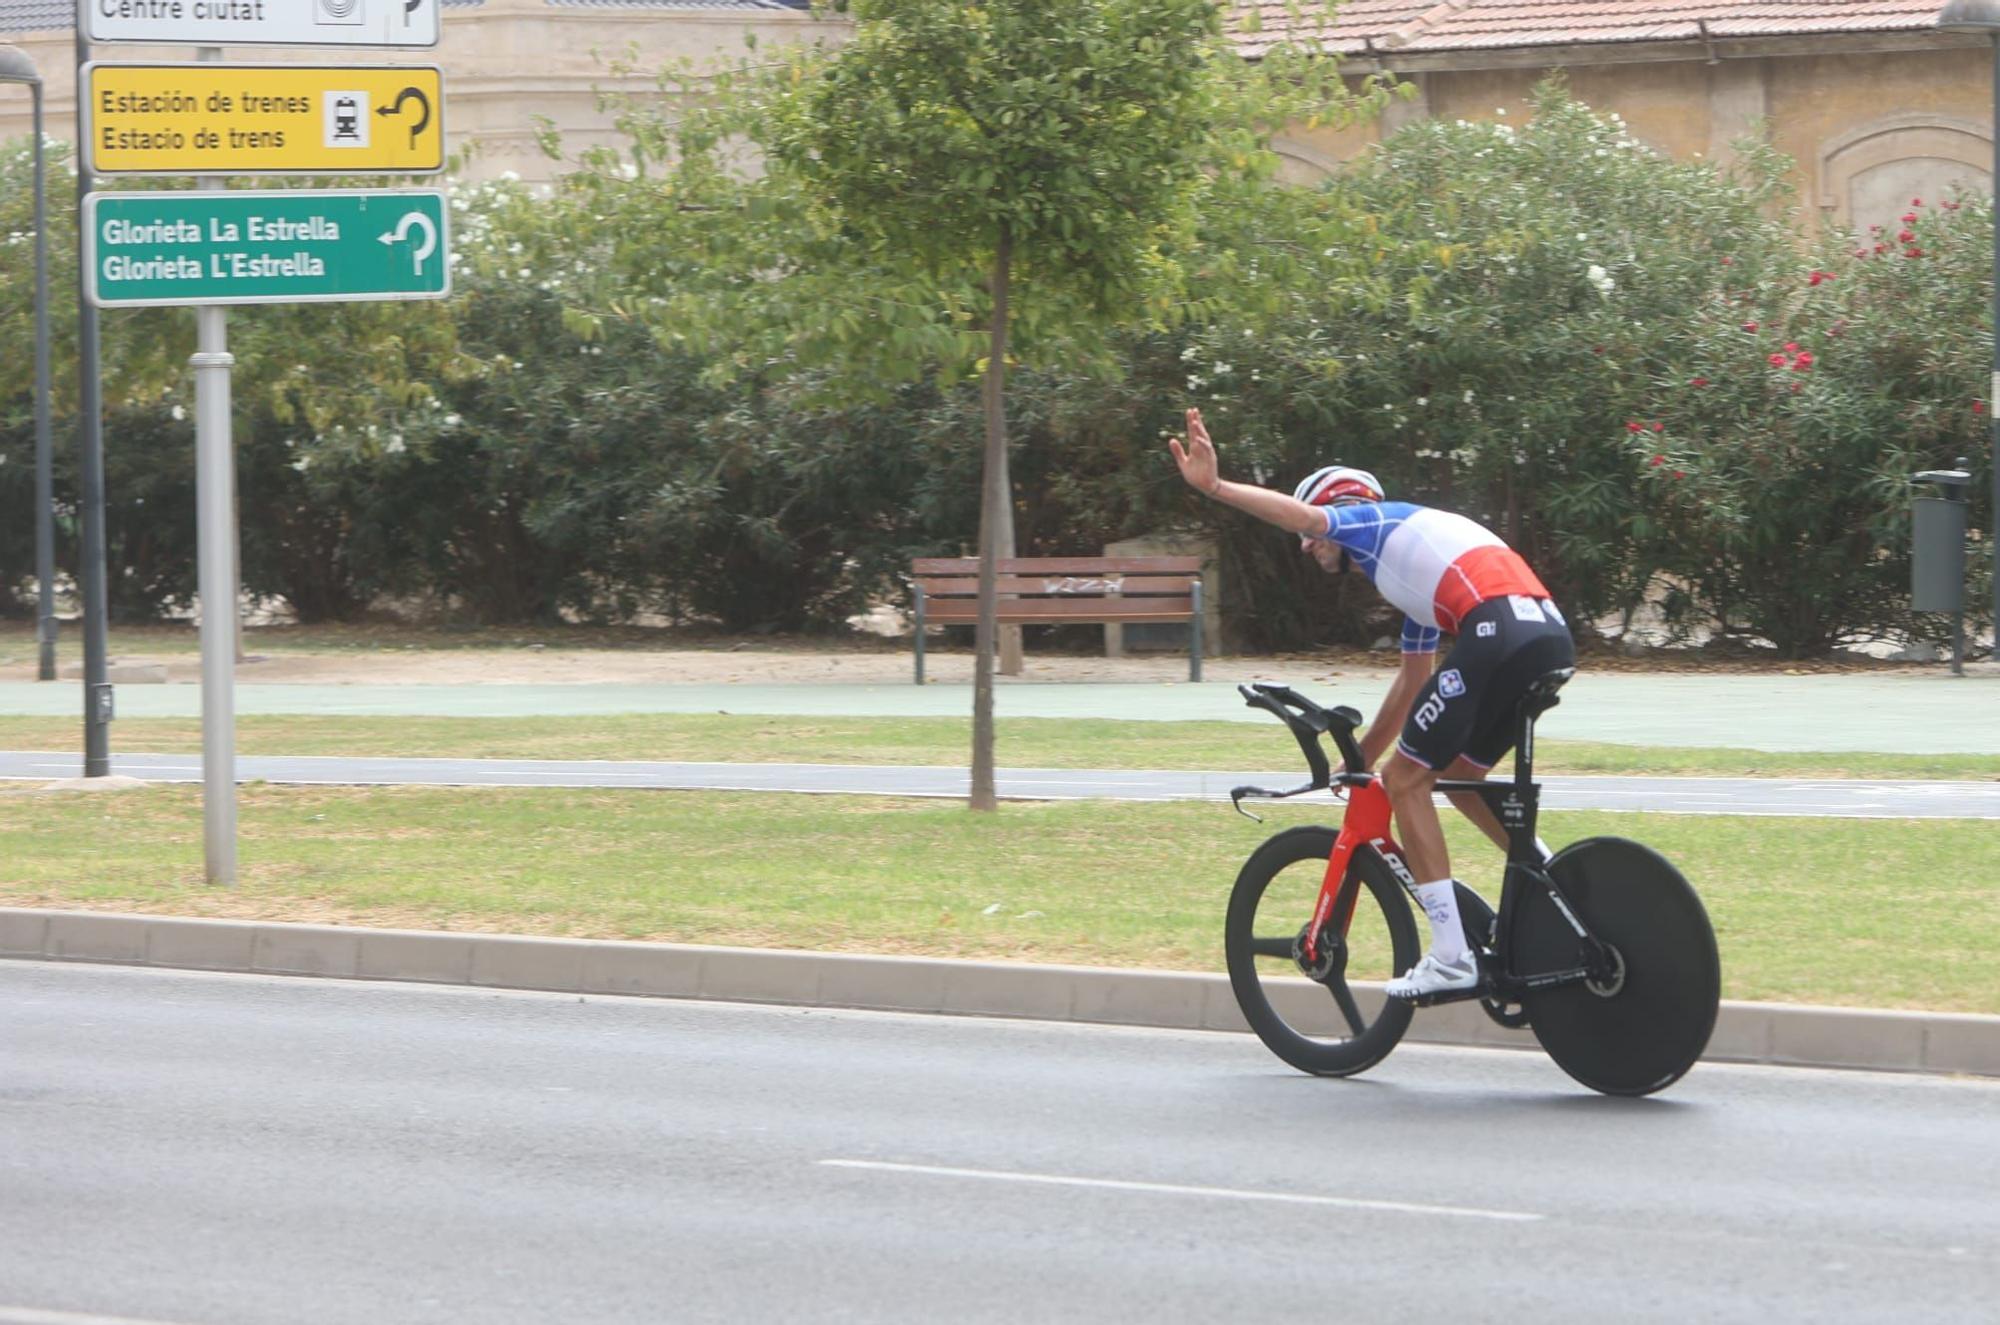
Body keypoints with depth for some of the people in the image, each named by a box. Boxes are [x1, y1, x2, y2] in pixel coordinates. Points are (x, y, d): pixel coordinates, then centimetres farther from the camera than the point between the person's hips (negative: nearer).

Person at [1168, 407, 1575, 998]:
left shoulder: (1371, 520, 13)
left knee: (1405, 779, 2)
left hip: (1498, 632, -9)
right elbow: (1413, 679, 41)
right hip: (1553, 636, 9)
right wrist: (1361, 756, 47)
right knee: (1457, 775, 27)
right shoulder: (1412, 576, 36)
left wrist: (1213, 485, -19)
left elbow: (1302, 512, -8)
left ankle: (1452, 956, -3)